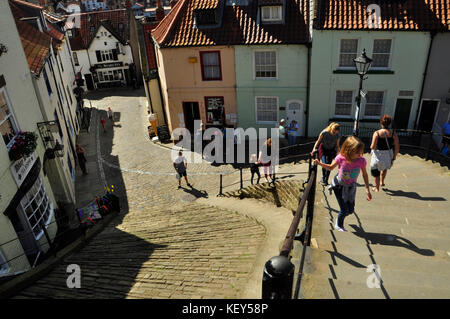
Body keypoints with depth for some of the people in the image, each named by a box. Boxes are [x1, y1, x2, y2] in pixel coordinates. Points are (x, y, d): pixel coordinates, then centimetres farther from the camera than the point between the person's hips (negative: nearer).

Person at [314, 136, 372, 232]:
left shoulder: (361, 160, -21)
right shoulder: (341, 158, -24)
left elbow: (365, 174, -5)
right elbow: (331, 167, -4)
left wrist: (367, 190, -5)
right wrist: (319, 163, -17)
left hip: (351, 187, 3)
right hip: (339, 186, -3)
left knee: (350, 210, 11)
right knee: (344, 210, -4)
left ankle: (341, 216, 48)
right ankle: (339, 225, 28)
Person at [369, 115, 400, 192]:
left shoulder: (377, 133, -16)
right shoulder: (393, 134, -8)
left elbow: (373, 146, -20)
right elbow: (397, 147, -6)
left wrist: (371, 147, 4)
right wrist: (394, 157, 7)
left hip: (378, 156, -3)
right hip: (388, 155, 3)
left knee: (375, 171, 18)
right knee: (385, 168, 34)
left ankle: (377, 187, 28)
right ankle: (382, 182, 47)